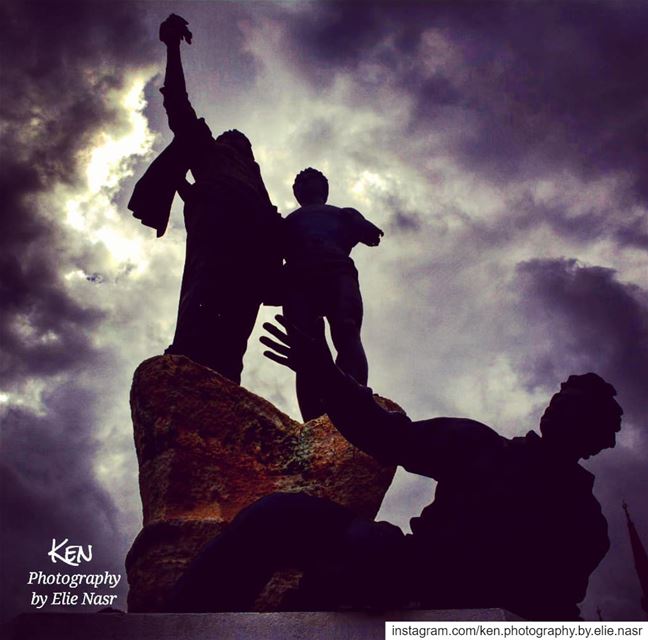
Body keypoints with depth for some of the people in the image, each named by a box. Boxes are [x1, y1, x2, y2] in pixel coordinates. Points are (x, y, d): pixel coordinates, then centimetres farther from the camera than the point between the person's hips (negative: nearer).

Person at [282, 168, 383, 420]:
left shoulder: (343, 214, 40)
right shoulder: (290, 221, 39)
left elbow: (372, 234, 26)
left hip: (337, 272, 0)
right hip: (298, 277, 1)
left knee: (346, 335, -29)